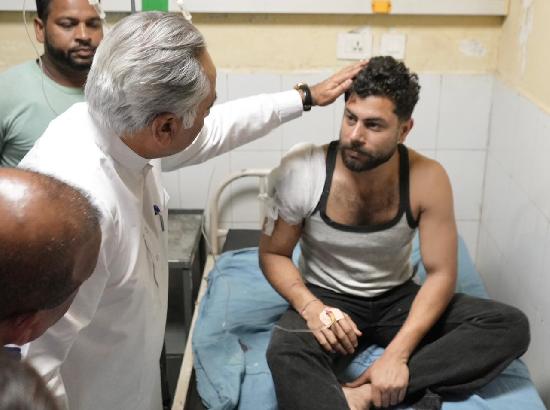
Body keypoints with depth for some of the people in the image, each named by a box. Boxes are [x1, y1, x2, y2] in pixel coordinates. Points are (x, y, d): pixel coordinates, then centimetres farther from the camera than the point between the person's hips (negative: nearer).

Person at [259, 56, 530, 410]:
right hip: (327, 297, -2)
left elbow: (441, 273, -13)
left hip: (397, 298, 3)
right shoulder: (302, 171, -18)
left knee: (512, 327, -20)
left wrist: (397, 353, -24)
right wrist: (311, 307, -26)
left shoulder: (428, 179, -17)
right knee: (286, 356, -36)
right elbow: (273, 254, -6)